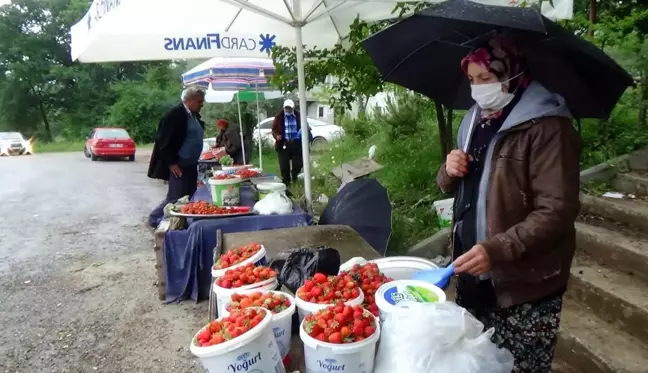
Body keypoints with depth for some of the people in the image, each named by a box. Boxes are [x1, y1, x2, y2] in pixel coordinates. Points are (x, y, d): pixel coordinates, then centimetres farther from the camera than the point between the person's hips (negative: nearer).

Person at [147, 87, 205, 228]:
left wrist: (194, 161, 15)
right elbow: (164, 140, -17)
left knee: (189, 196, 11)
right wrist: (171, 163, -17)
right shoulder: (175, 113, -14)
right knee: (176, 198, -2)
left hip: (191, 165, 8)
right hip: (178, 166, -8)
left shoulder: (195, 115, 11)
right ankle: (155, 218, 17)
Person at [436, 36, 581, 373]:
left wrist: (497, 250, -31)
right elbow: (454, 188, 18)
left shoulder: (546, 126, -14)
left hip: (525, 286, -7)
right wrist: (450, 172, -5)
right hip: (472, 274, 7)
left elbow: (557, 210, -21)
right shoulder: (475, 121, 11)